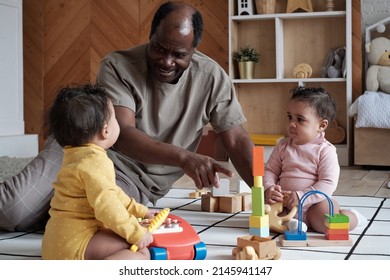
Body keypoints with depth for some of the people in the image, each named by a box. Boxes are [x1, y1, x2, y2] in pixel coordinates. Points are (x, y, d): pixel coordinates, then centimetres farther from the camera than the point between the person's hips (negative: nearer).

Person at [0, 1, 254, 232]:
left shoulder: (212, 77, -9)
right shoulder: (118, 66, -17)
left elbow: (237, 141, -6)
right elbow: (122, 134, -28)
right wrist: (184, 158, -43)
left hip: (137, 183, 2)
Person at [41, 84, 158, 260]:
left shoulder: (76, 154, 17)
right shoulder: (95, 162, -17)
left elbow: (111, 192, 24)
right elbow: (106, 204, -26)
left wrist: (140, 211, 24)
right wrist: (136, 232, -21)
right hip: (73, 244, -10)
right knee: (141, 254, -16)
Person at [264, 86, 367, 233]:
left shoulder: (325, 150, -7)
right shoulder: (283, 146, 7)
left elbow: (328, 184, -15)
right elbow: (270, 170, 8)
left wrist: (301, 196, -24)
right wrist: (269, 188, -14)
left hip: (313, 204, -3)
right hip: (284, 203, 3)